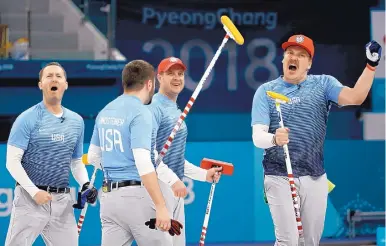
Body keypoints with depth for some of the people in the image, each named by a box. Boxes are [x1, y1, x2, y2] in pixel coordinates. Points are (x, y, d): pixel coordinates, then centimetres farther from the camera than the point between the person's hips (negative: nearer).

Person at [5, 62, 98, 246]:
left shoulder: (76, 121, 12)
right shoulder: (27, 119, -4)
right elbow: (12, 162, -8)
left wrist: (85, 185, 3)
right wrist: (34, 191, -17)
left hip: (62, 201, 5)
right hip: (31, 198, -5)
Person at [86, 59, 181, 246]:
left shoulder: (105, 112, 12)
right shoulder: (140, 113, -11)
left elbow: (93, 157, 20)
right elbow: (143, 164, -20)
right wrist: (161, 206, -22)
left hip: (109, 195, 7)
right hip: (136, 195, -7)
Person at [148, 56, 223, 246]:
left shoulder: (177, 112, 20)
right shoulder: (154, 108, -10)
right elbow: (148, 152, -21)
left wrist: (204, 174, 21)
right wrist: (172, 179, -29)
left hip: (175, 188, 10)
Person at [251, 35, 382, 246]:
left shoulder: (323, 84, 5)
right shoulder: (266, 91, 2)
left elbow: (354, 98, -13)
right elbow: (257, 137, -9)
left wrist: (371, 65, -25)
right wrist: (274, 139, -32)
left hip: (315, 177, 2)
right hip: (279, 177, -2)